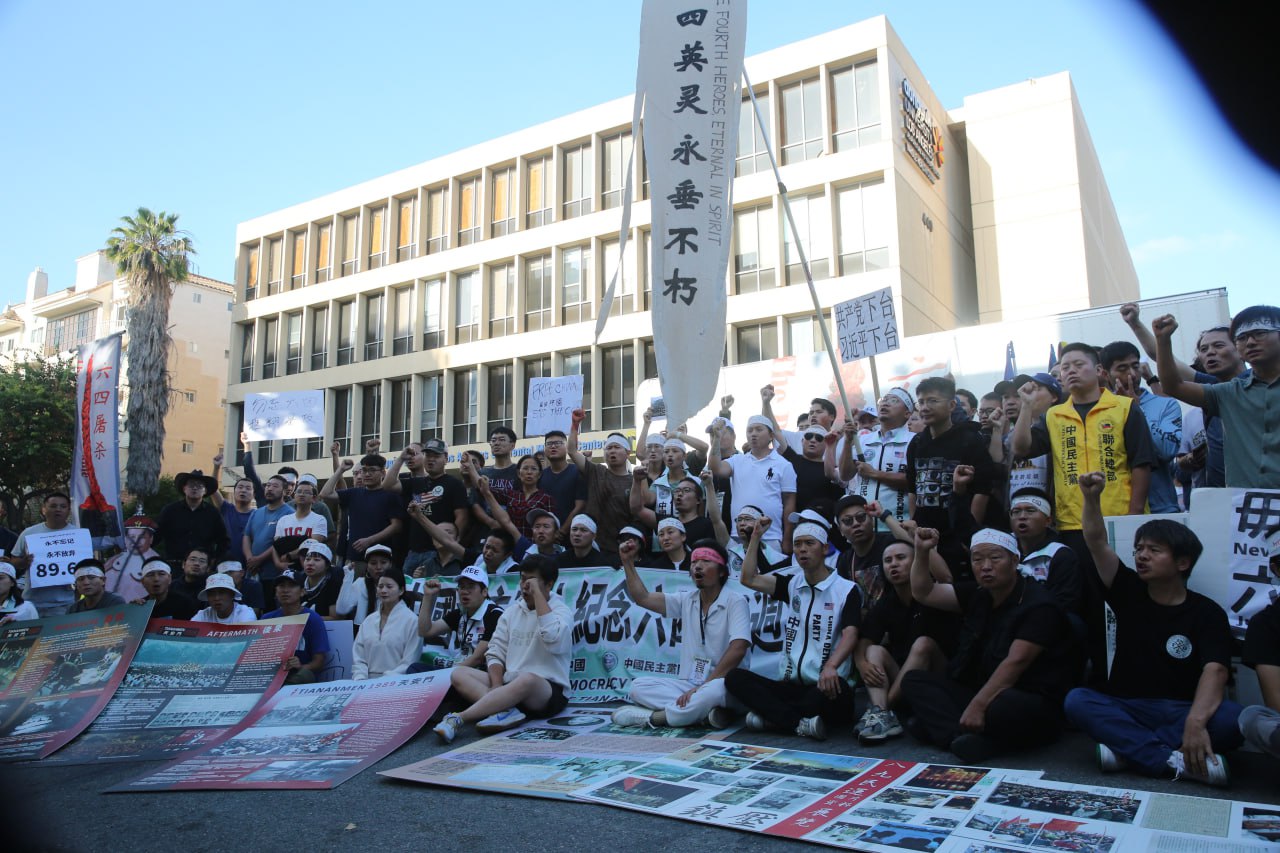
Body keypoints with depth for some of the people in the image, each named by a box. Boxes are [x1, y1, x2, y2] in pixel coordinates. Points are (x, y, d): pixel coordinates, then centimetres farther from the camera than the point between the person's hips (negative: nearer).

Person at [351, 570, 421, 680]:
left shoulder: (411, 620, -3)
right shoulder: (369, 620, 14)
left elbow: (409, 663, -7)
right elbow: (358, 658, 11)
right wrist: (360, 680, -5)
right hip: (368, 682, 5)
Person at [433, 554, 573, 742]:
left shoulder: (561, 611, -2)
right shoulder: (512, 611, 15)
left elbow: (553, 638, -25)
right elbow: (495, 652, 8)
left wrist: (537, 594, -18)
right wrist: (497, 687, -11)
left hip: (547, 692, -6)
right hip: (510, 685, 6)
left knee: (527, 680, -39)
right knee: (458, 673, -10)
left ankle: (458, 719, -40)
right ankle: (505, 709, -32)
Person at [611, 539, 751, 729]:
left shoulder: (735, 602, -8)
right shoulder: (687, 600, 10)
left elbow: (737, 650, -20)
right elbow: (642, 597, 12)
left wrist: (702, 686, -24)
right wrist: (628, 562, 5)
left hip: (719, 684, -6)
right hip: (689, 683, 6)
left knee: (715, 690, -40)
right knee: (637, 686, -14)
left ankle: (652, 716, -21)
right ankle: (703, 711, -21)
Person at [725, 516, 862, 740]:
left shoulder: (847, 589, 1)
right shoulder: (791, 584, 15)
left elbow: (850, 634, -13)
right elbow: (749, 579, 4)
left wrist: (830, 667, -32)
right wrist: (756, 536, 5)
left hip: (822, 687, -4)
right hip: (789, 685, 4)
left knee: (838, 688, -39)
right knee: (735, 678, -18)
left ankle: (774, 716, -22)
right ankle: (800, 723, -27)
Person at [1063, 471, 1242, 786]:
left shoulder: (1208, 613, -2)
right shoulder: (1129, 592, 6)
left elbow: (1215, 672, -18)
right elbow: (1097, 543, -7)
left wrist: (1196, 722, -36)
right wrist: (1092, 498, -23)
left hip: (1184, 710, -2)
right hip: (1127, 707, 2)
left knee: (1233, 719, -33)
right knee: (1077, 700, -27)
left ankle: (1130, 748, -28)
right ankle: (1178, 762, -32)